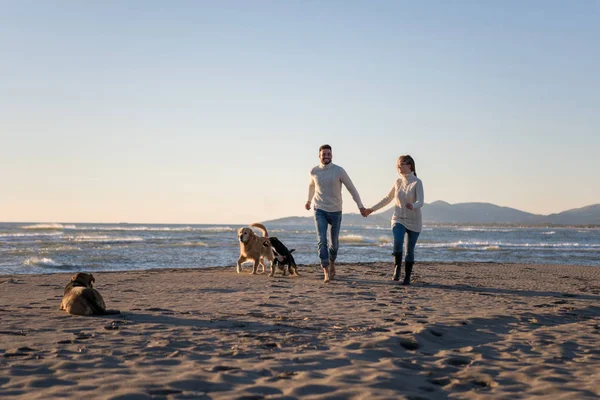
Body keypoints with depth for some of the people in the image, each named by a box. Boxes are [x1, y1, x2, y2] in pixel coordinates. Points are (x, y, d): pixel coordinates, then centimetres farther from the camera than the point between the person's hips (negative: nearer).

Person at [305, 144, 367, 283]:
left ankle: (332, 263, 39)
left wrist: (361, 206, -13)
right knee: (322, 240, -15)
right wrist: (308, 200, 33)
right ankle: (326, 272, -15)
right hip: (320, 210, 0)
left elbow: (351, 189, -7)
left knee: (334, 242, 11)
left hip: (335, 211, 0)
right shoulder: (314, 171, -3)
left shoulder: (339, 171, -11)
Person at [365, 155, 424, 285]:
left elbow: (420, 202, -21)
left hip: (414, 221, -2)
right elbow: (388, 199, 17)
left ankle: (407, 277, 12)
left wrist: (413, 206, -44)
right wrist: (372, 209, 15)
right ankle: (397, 267, -7)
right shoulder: (398, 182, 5)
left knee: (410, 250, 1)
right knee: (398, 242, -25)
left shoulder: (417, 183, -10)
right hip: (399, 219, 2)